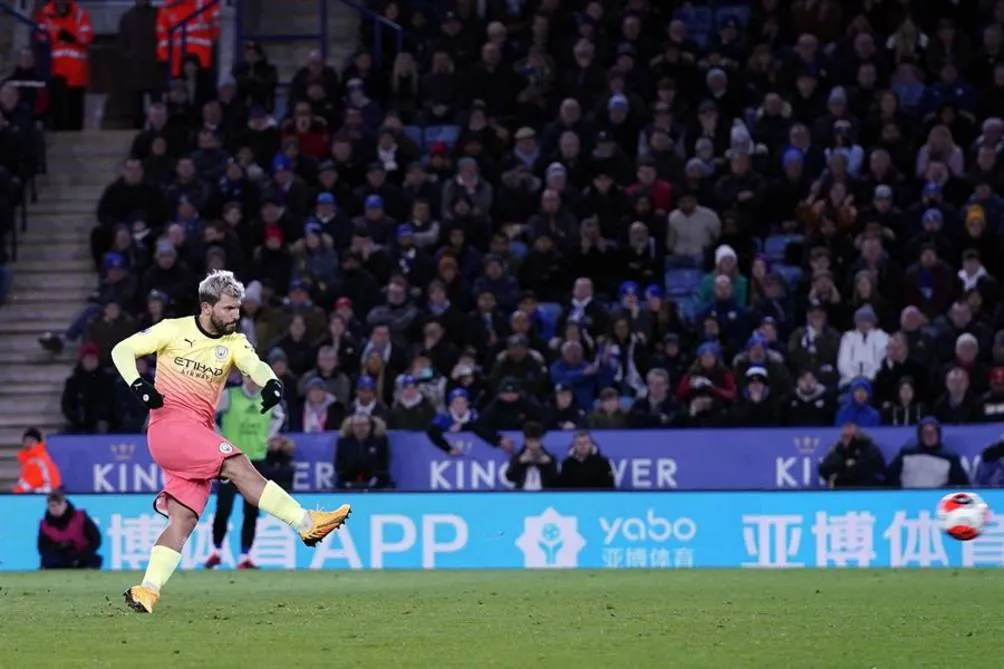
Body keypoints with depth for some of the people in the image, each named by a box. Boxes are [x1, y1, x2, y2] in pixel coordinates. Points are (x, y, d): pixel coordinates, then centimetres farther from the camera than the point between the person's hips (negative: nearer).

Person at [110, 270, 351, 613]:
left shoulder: (233, 342, 10)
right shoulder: (173, 330, 0)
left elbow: (254, 365, -10)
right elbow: (122, 350, 4)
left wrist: (271, 382, -33)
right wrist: (138, 385, -14)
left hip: (199, 436, 6)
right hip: (170, 426, -6)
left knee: (183, 519, -3)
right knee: (239, 466, -21)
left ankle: (147, 590, -3)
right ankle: (307, 523, -26)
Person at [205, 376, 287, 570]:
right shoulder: (229, 396, -7)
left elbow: (279, 416, 26)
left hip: (256, 459, 3)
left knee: (252, 512, 1)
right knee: (223, 509, -3)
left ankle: (244, 557, 5)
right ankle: (216, 552, 14)